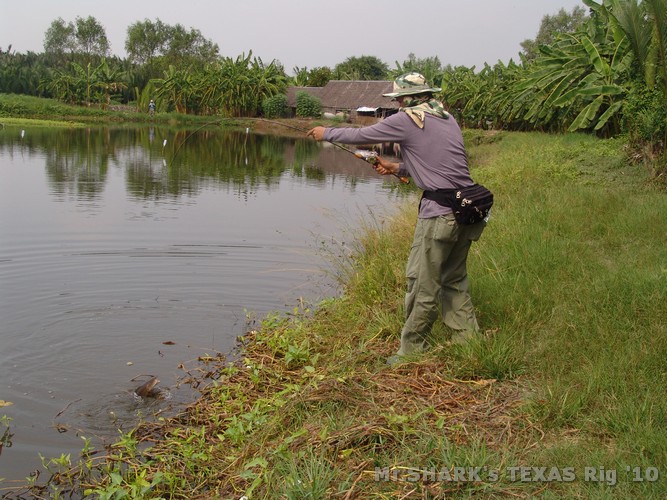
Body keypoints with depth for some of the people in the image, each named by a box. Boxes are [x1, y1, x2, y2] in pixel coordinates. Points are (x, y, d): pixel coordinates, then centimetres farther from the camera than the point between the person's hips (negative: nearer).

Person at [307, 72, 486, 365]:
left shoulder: (407, 120, -5)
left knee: (423, 284, 1)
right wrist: (398, 168, 21)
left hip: (440, 214, -8)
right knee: (454, 279, 20)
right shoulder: (447, 119, 17)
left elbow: (360, 135, 4)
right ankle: (468, 340, 26)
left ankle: (412, 350, 11)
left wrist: (326, 133, 19)